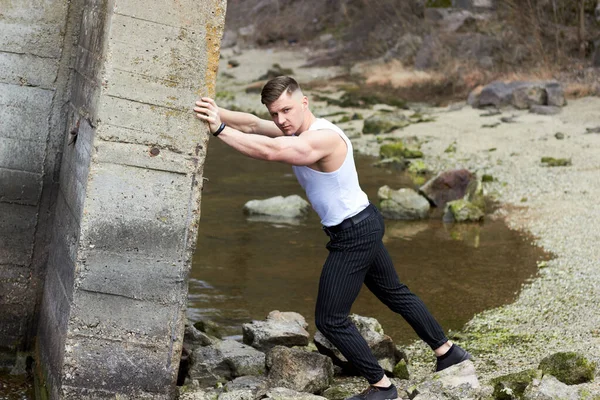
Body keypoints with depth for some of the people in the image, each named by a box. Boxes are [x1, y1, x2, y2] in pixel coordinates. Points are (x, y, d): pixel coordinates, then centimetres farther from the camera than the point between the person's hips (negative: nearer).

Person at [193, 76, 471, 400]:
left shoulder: (322, 138, -27)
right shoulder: (299, 130, 2)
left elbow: (269, 151, -41)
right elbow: (252, 124, -8)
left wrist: (219, 129, -40)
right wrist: (216, 113, -25)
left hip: (354, 234, -10)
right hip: (365, 226, 10)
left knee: (330, 320, -3)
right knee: (394, 293, 25)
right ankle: (447, 351, 41)